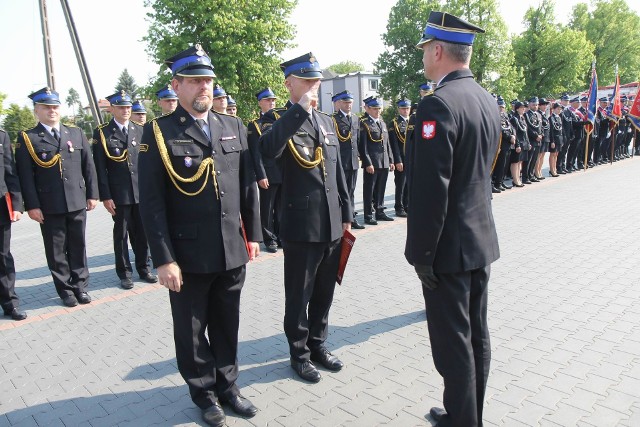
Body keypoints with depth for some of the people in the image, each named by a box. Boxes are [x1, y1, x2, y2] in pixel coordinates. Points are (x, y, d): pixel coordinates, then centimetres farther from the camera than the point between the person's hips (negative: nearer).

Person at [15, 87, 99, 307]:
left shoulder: (76, 134, 11)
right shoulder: (27, 138, 1)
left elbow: (88, 166, 10)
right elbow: (25, 176, -4)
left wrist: (92, 194, 4)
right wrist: (32, 205, -10)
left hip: (77, 203, 2)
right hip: (49, 207, -2)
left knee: (78, 247, 10)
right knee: (56, 251, 7)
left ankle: (81, 286, 22)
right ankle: (66, 290, 19)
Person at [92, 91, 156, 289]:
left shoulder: (140, 130, 9)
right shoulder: (102, 133, -1)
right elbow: (100, 168, -3)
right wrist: (105, 196, -8)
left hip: (142, 192, 3)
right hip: (119, 194, -3)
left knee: (142, 232, 9)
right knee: (121, 234, 7)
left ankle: (143, 268, 24)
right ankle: (124, 273, 18)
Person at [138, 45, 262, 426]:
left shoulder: (235, 127, 7)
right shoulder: (159, 132, -6)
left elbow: (249, 186, 9)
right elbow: (151, 201, -10)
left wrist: (253, 235, 7)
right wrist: (164, 259, -13)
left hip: (233, 251, 4)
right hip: (188, 255, -3)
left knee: (227, 325, 18)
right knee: (192, 331, 13)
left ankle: (228, 385, 37)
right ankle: (205, 393, 34)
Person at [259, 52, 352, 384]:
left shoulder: (326, 120, 14)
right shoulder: (277, 118, -4)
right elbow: (268, 150, -29)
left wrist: (346, 214, 13)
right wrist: (300, 109, -25)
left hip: (332, 225, 6)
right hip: (301, 226, -6)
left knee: (324, 293, 17)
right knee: (299, 296, 8)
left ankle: (318, 345, 36)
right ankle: (300, 353, 27)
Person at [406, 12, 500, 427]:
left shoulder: (438, 104, -19)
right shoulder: (488, 100, 9)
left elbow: (429, 189, -23)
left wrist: (421, 253, -16)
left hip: (450, 246, -9)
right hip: (482, 237, 9)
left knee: (454, 341, 4)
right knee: (477, 334, 18)